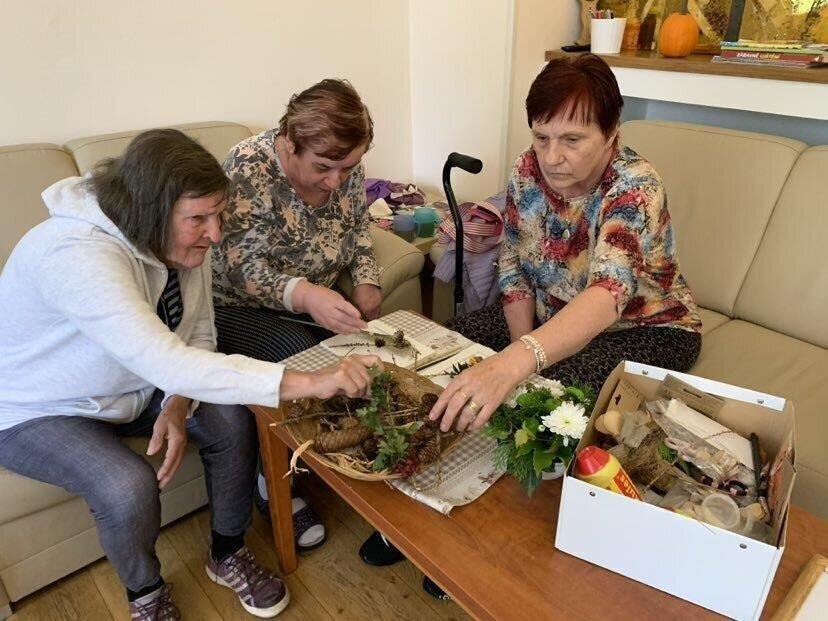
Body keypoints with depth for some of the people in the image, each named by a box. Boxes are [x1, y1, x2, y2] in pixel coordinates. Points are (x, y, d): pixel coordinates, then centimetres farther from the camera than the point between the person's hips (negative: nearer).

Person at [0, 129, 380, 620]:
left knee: (232, 418, -13)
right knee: (129, 486, -29)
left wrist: (177, 406, -25)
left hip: (132, 385, 6)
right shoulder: (78, 256, -37)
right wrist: (307, 383, -52)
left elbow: (199, 338, -5)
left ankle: (227, 555, 11)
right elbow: (169, 364, -47)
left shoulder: (185, 243, -13)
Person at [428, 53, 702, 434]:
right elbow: (514, 269, -4)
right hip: (554, 318, 6)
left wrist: (516, 363, -62)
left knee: (560, 385, -33)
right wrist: (521, 354, -16)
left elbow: (607, 295, -46)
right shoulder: (527, 170, -11)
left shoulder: (636, 188, -28)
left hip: (646, 330, -5)